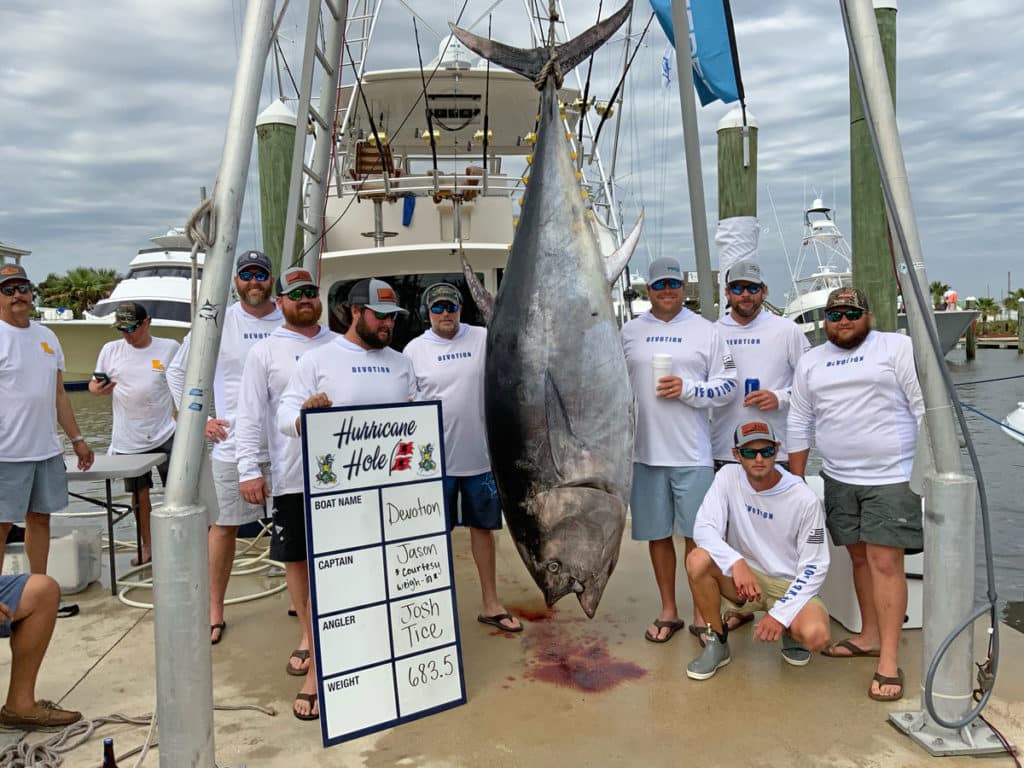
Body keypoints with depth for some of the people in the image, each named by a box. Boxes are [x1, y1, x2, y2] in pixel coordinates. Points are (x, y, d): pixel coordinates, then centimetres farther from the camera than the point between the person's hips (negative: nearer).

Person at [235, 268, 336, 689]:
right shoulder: (265, 352, 1)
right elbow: (250, 416, -2)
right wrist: (249, 470, -10)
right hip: (291, 475, -1)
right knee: (296, 556, 9)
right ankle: (307, 636, 26)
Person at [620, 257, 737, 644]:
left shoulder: (704, 330, 3)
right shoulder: (629, 332, 9)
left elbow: (728, 385, 1)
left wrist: (687, 389, -14)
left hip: (692, 454, -2)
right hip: (645, 452, 2)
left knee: (696, 535, 4)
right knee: (658, 534, 10)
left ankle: (701, 613, 21)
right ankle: (668, 611, 26)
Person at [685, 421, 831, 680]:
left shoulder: (805, 500, -14)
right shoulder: (728, 477, -9)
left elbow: (814, 567, -11)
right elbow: (704, 528, -19)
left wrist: (780, 614, -20)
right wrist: (737, 563, -37)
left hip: (791, 583, -2)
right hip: (743, 576, 2)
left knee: (815, 635, -32)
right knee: (698, 560, -29)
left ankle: (789, 629, 9)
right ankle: (717, 644, -6)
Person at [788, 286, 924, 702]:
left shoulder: (898, 347, -2)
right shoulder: (810, 362, 11)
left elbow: (926, 408, -5)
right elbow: (799, 424, 12)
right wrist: (796, 480, 11)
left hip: (893, 478, -4)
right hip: (838, 480, 5)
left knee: (885, 562, -6)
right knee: (860, 558, 13)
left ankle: (889, 660, 0)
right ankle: (870, 636, 28)